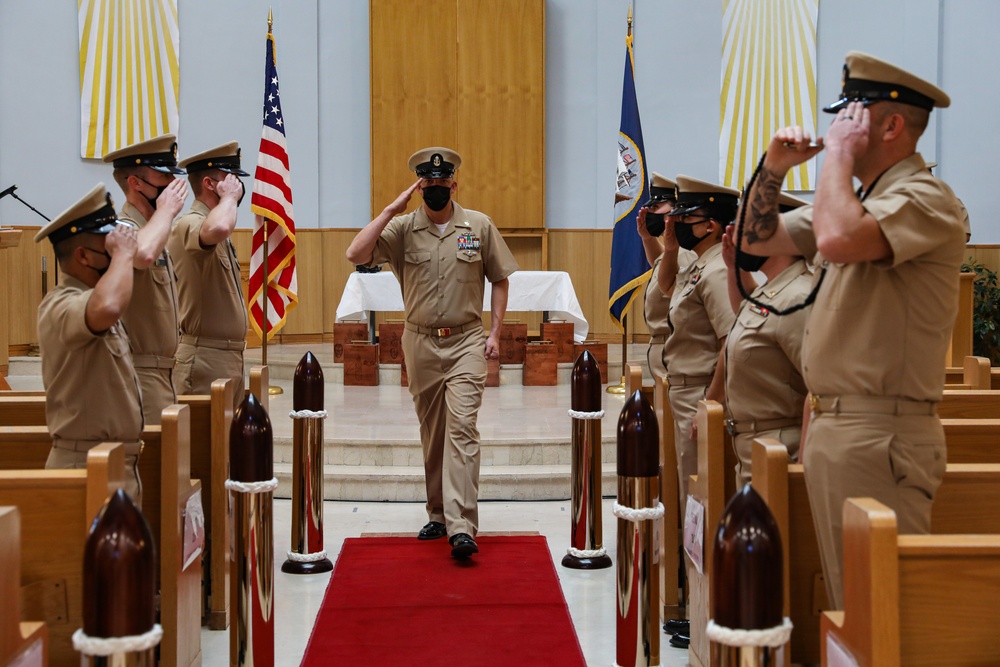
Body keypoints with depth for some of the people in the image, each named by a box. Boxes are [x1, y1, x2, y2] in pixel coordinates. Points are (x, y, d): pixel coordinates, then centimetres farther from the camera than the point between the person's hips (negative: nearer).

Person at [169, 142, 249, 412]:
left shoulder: (215, 232, 18)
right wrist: (229, 197, -21)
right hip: (205, 358, -10)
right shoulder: (189, 224, -16)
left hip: (228, 356, 10)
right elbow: (218, 228, -39)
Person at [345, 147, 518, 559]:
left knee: (461, 427, -13)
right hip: (420, 343, 2)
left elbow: (499, 279, 9)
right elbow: (356, 255, -14)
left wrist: (495, 332, 0)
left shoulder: (479, 226, 2)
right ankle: (438, 514, 24)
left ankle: (461, 527, -17)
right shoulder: (402, 228, 0)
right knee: (431, 432, 10)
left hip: (466, 342, -2)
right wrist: (391, 210, -14)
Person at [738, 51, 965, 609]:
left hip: (881, 434, -10)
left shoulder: (925, 198, -13)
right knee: (845, 597, 17)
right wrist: (774, 168, 8)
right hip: (831, 427, 10)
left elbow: (838, 240, -31)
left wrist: (839, 153, -16)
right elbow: (759, 238, 23)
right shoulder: (860, 201, 18)